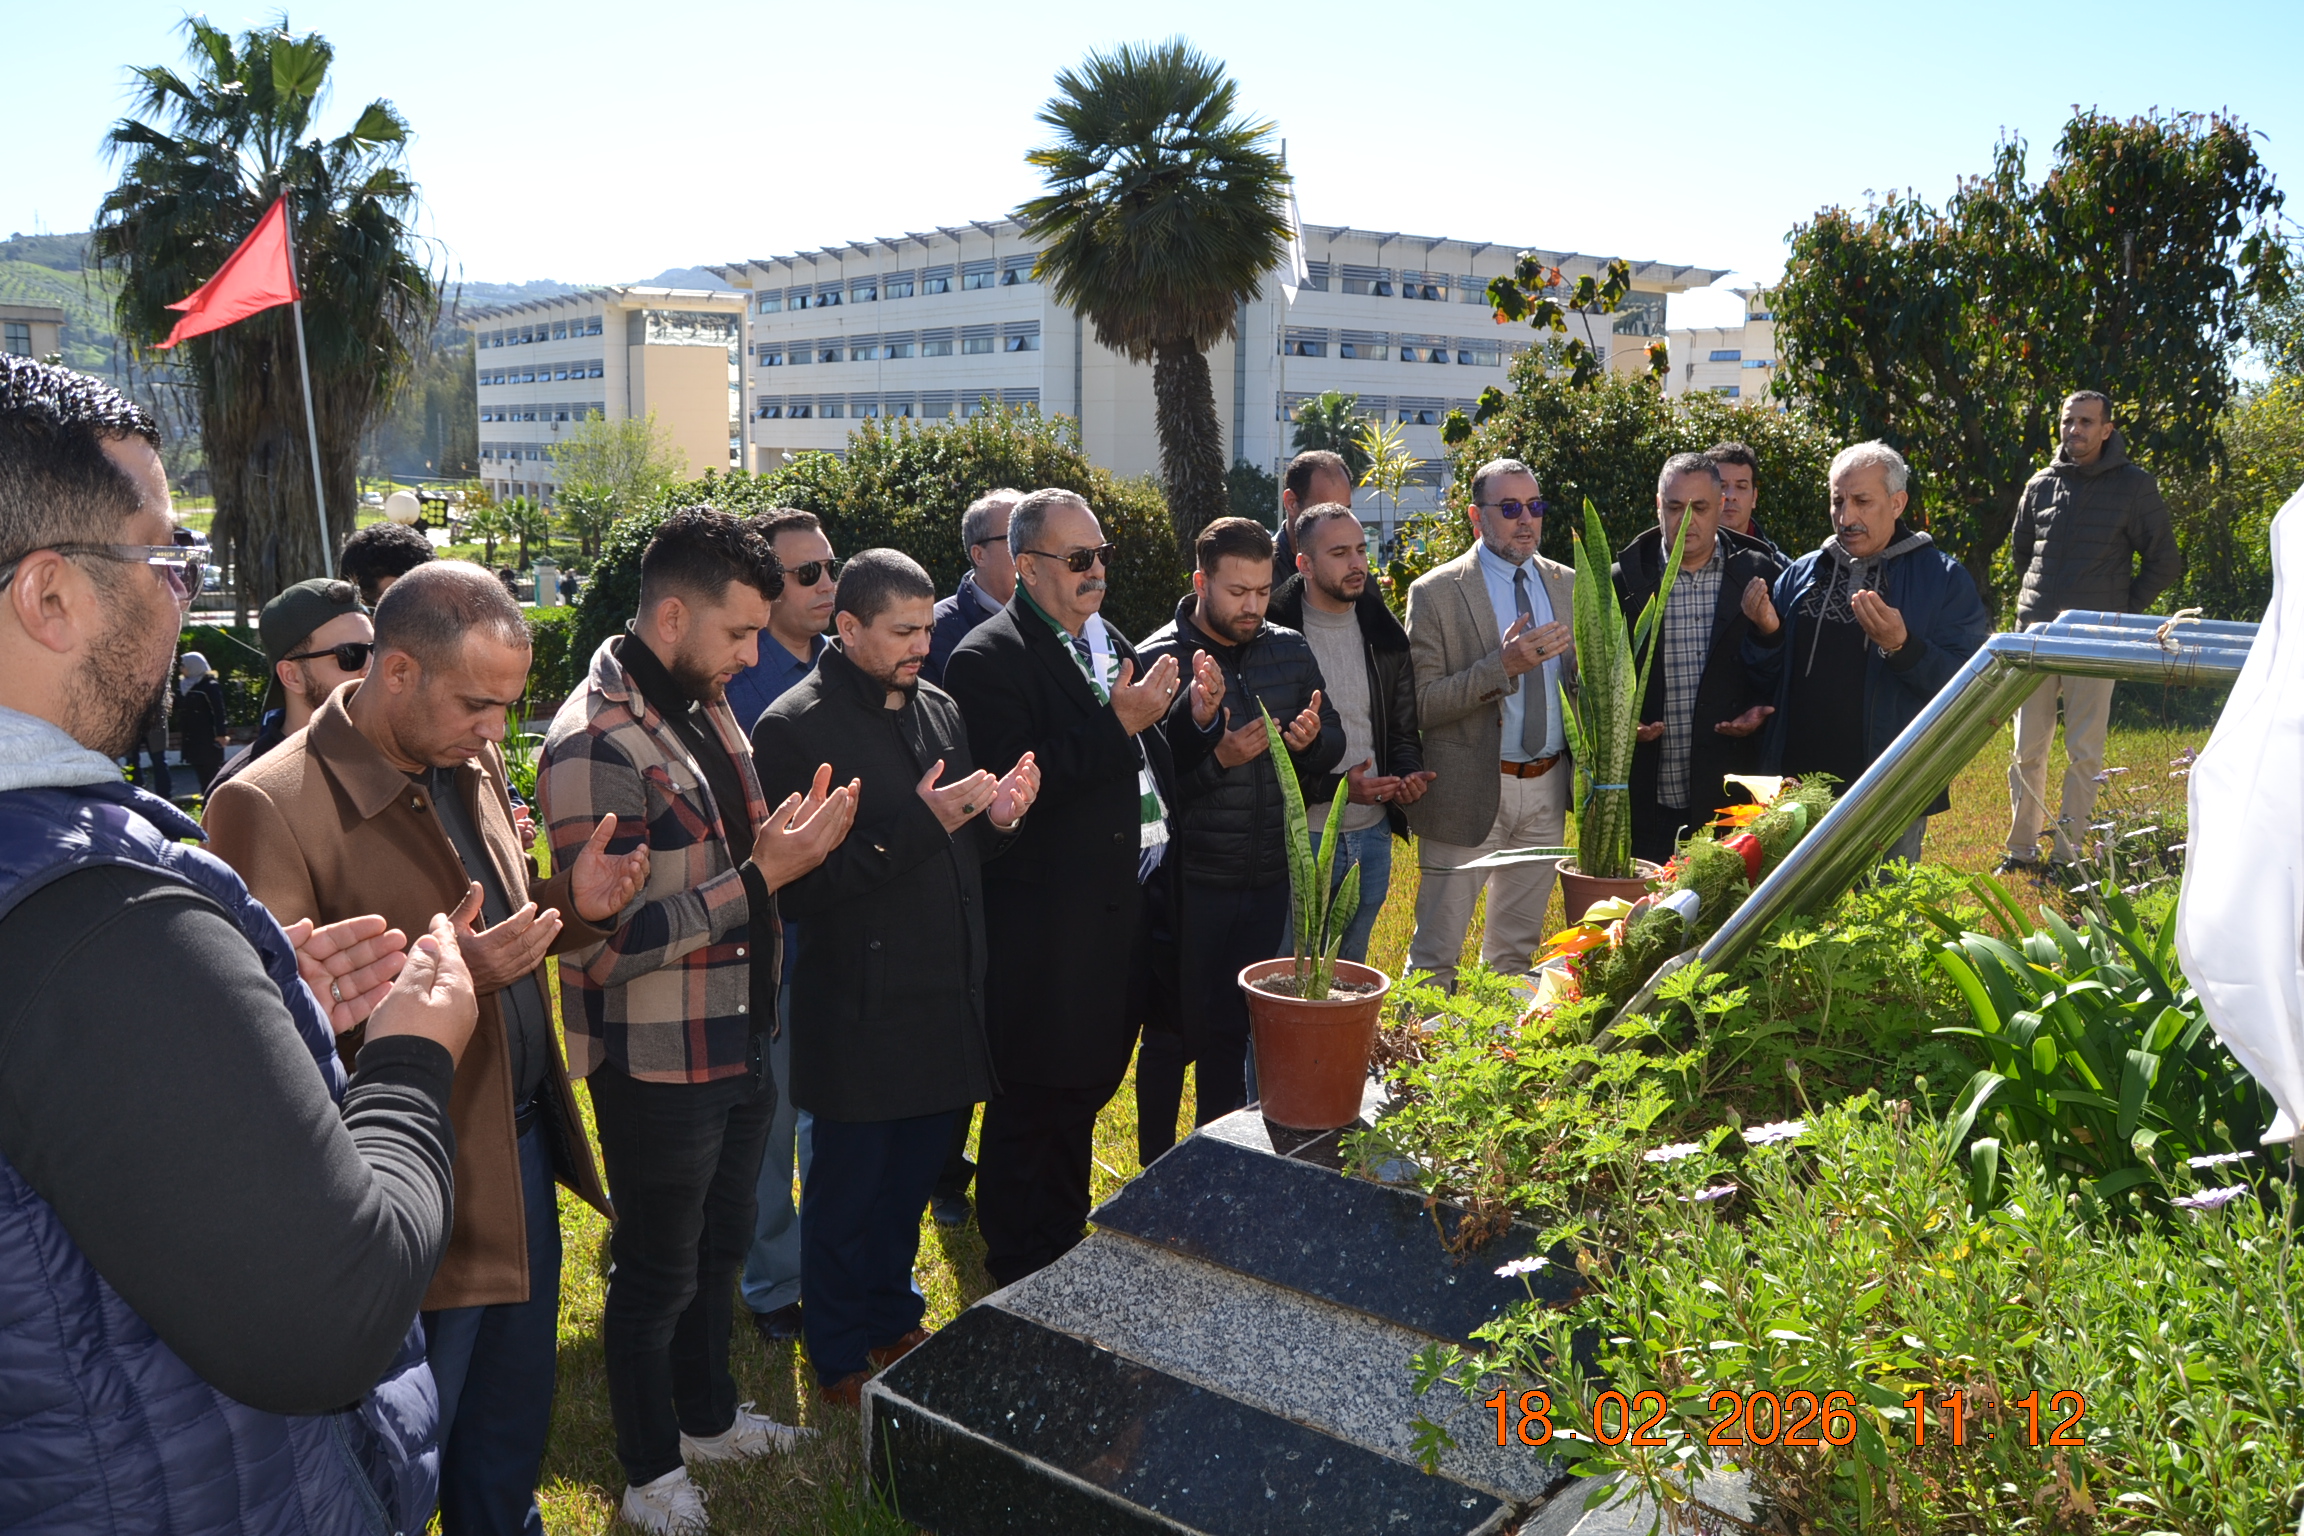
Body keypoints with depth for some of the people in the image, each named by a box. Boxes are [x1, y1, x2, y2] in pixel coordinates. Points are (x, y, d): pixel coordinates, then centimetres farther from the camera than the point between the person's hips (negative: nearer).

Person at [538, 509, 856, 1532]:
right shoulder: (594, 744, -23)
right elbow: (606, 944, -26)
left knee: (720, 1248, 24)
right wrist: (761, 875, -25)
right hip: (658, 1066, -8)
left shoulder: (705, 706, 5)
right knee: (658, 1275, 12)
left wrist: (786, 835, -3)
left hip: (738, 1045, 8)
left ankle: (707, 1414, 46)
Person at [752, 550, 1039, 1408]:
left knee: (914, 1171, 20)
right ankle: (842, 1359, 30)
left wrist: (996, 818, -6)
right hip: (860, 1008, -6)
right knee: (848, 1186, 10)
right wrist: (920, 821, -25)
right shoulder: (795, 727, -14)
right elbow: (799, 884, -20)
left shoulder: (939, 709, 8)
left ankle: (892, 1316, 41)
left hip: (947, 998, 7)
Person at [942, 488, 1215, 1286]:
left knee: (1084, 1089, 22)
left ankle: (1066, 1249, 39)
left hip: (1119, 912, 9)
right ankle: (1019, 1280, 22)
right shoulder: (991, 658, -15)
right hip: (1044, 932, -8)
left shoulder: (1108, 642, 13)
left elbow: (1146, 767, 19)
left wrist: (1193, 716, 0)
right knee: (1030, 1106, 5)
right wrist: (1117, 724, -26)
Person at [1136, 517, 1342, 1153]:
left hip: (1268, 881, 5)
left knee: (1232, 1030, 17)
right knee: (1173, 1035, 7)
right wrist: (1219, 758, -29)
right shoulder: (1160, 660, -11)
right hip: (1189, 884, -5)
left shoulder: (1290, 651, 5)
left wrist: (1312, 741, -10)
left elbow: (1334, 745, 12)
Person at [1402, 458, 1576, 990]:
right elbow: (1420, 703, -15)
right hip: (1471, 791, -5)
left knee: (1517, 947, 17)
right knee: (1436, 952, 1)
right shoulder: (1436, 592, -9)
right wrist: (1502, 666, -26)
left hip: (1547, 789, 5)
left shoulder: (1567, 585, 8)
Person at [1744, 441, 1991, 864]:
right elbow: (1766, 684, 11)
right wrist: (1766, 634, -8)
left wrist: (1900, 647, -25)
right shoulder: (1801, 574, 10)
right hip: (1797, 788, 3)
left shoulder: (1944, 579, -1)